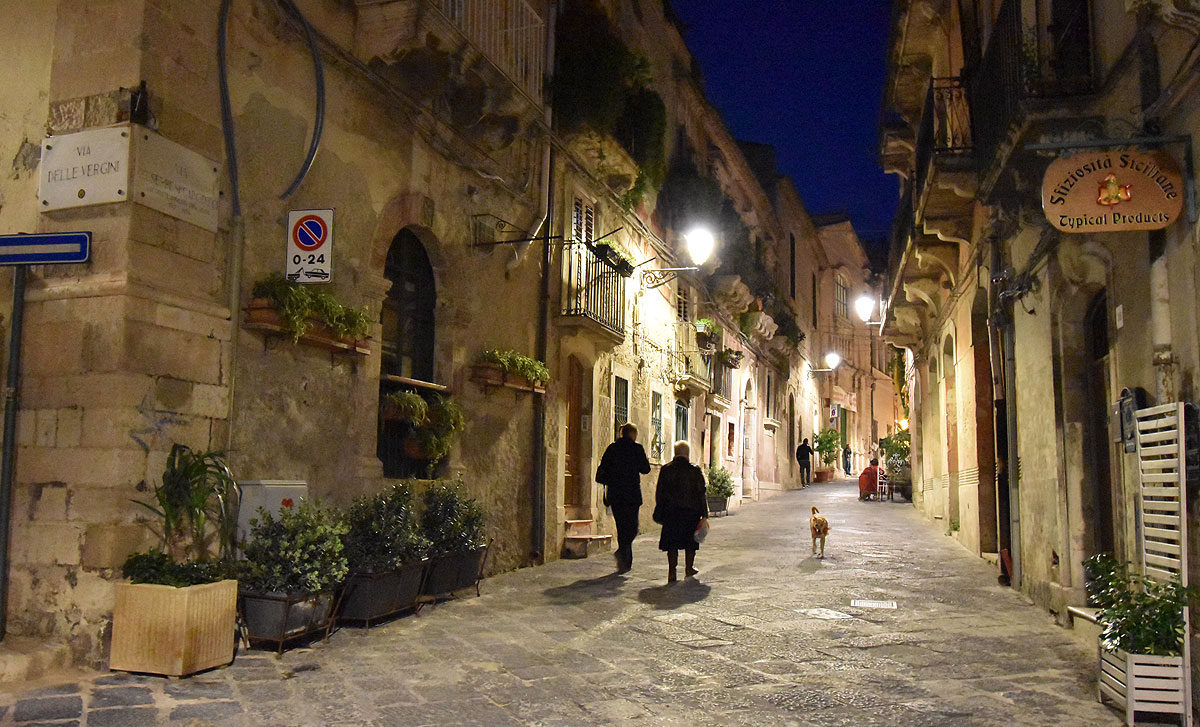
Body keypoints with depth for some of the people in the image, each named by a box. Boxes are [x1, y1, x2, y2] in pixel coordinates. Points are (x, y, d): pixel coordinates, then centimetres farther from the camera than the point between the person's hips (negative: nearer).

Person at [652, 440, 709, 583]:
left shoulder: (665, 469, -1)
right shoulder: (695, 471, -4)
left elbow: (659, 492, 1)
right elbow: (701, 494, -1)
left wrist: (660, 511, 8)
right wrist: (704, 514, 5)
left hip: (671, 512, 1)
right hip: (691, 511, 0)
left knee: (672, 543, 3)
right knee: (690, 541, 15)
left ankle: (672, 572, -2)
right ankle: (689, 568, 25)